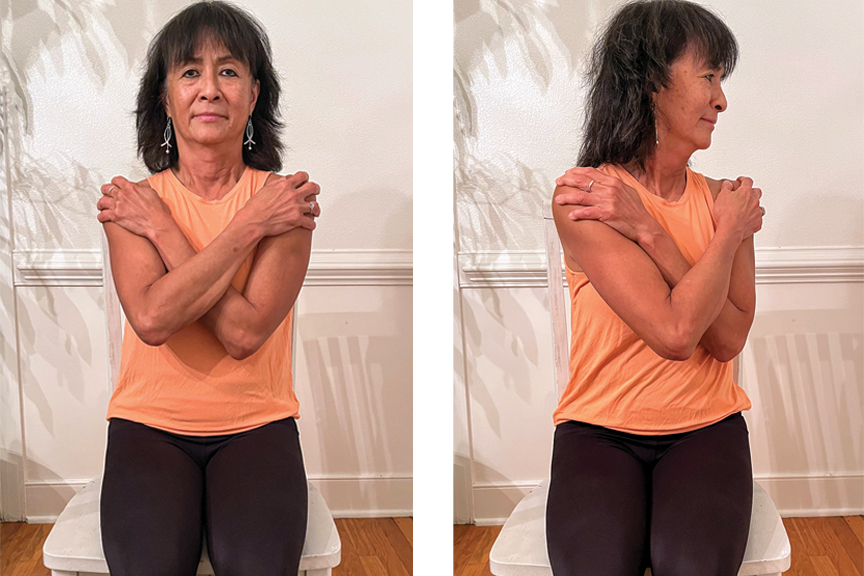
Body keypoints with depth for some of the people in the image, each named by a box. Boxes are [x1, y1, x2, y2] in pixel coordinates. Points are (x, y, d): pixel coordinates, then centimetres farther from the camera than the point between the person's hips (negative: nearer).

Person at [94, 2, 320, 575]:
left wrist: (161, 229, -11)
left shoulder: (285, 198, -2)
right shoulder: (131, 202, 2)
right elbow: (152, 318, -17)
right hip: (150, 422, 0)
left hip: (256, 424, 0)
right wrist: (247, 228, -14)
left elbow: (245, 332, -15)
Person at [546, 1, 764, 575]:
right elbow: (675, 332, -17)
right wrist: (730, 234, -5)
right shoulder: (580, 196, -8)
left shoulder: (723, 199, 7)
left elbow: (728, 339, -8)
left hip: (706, 427, 3)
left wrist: (647, 231, -14)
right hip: (598, 427, -2)